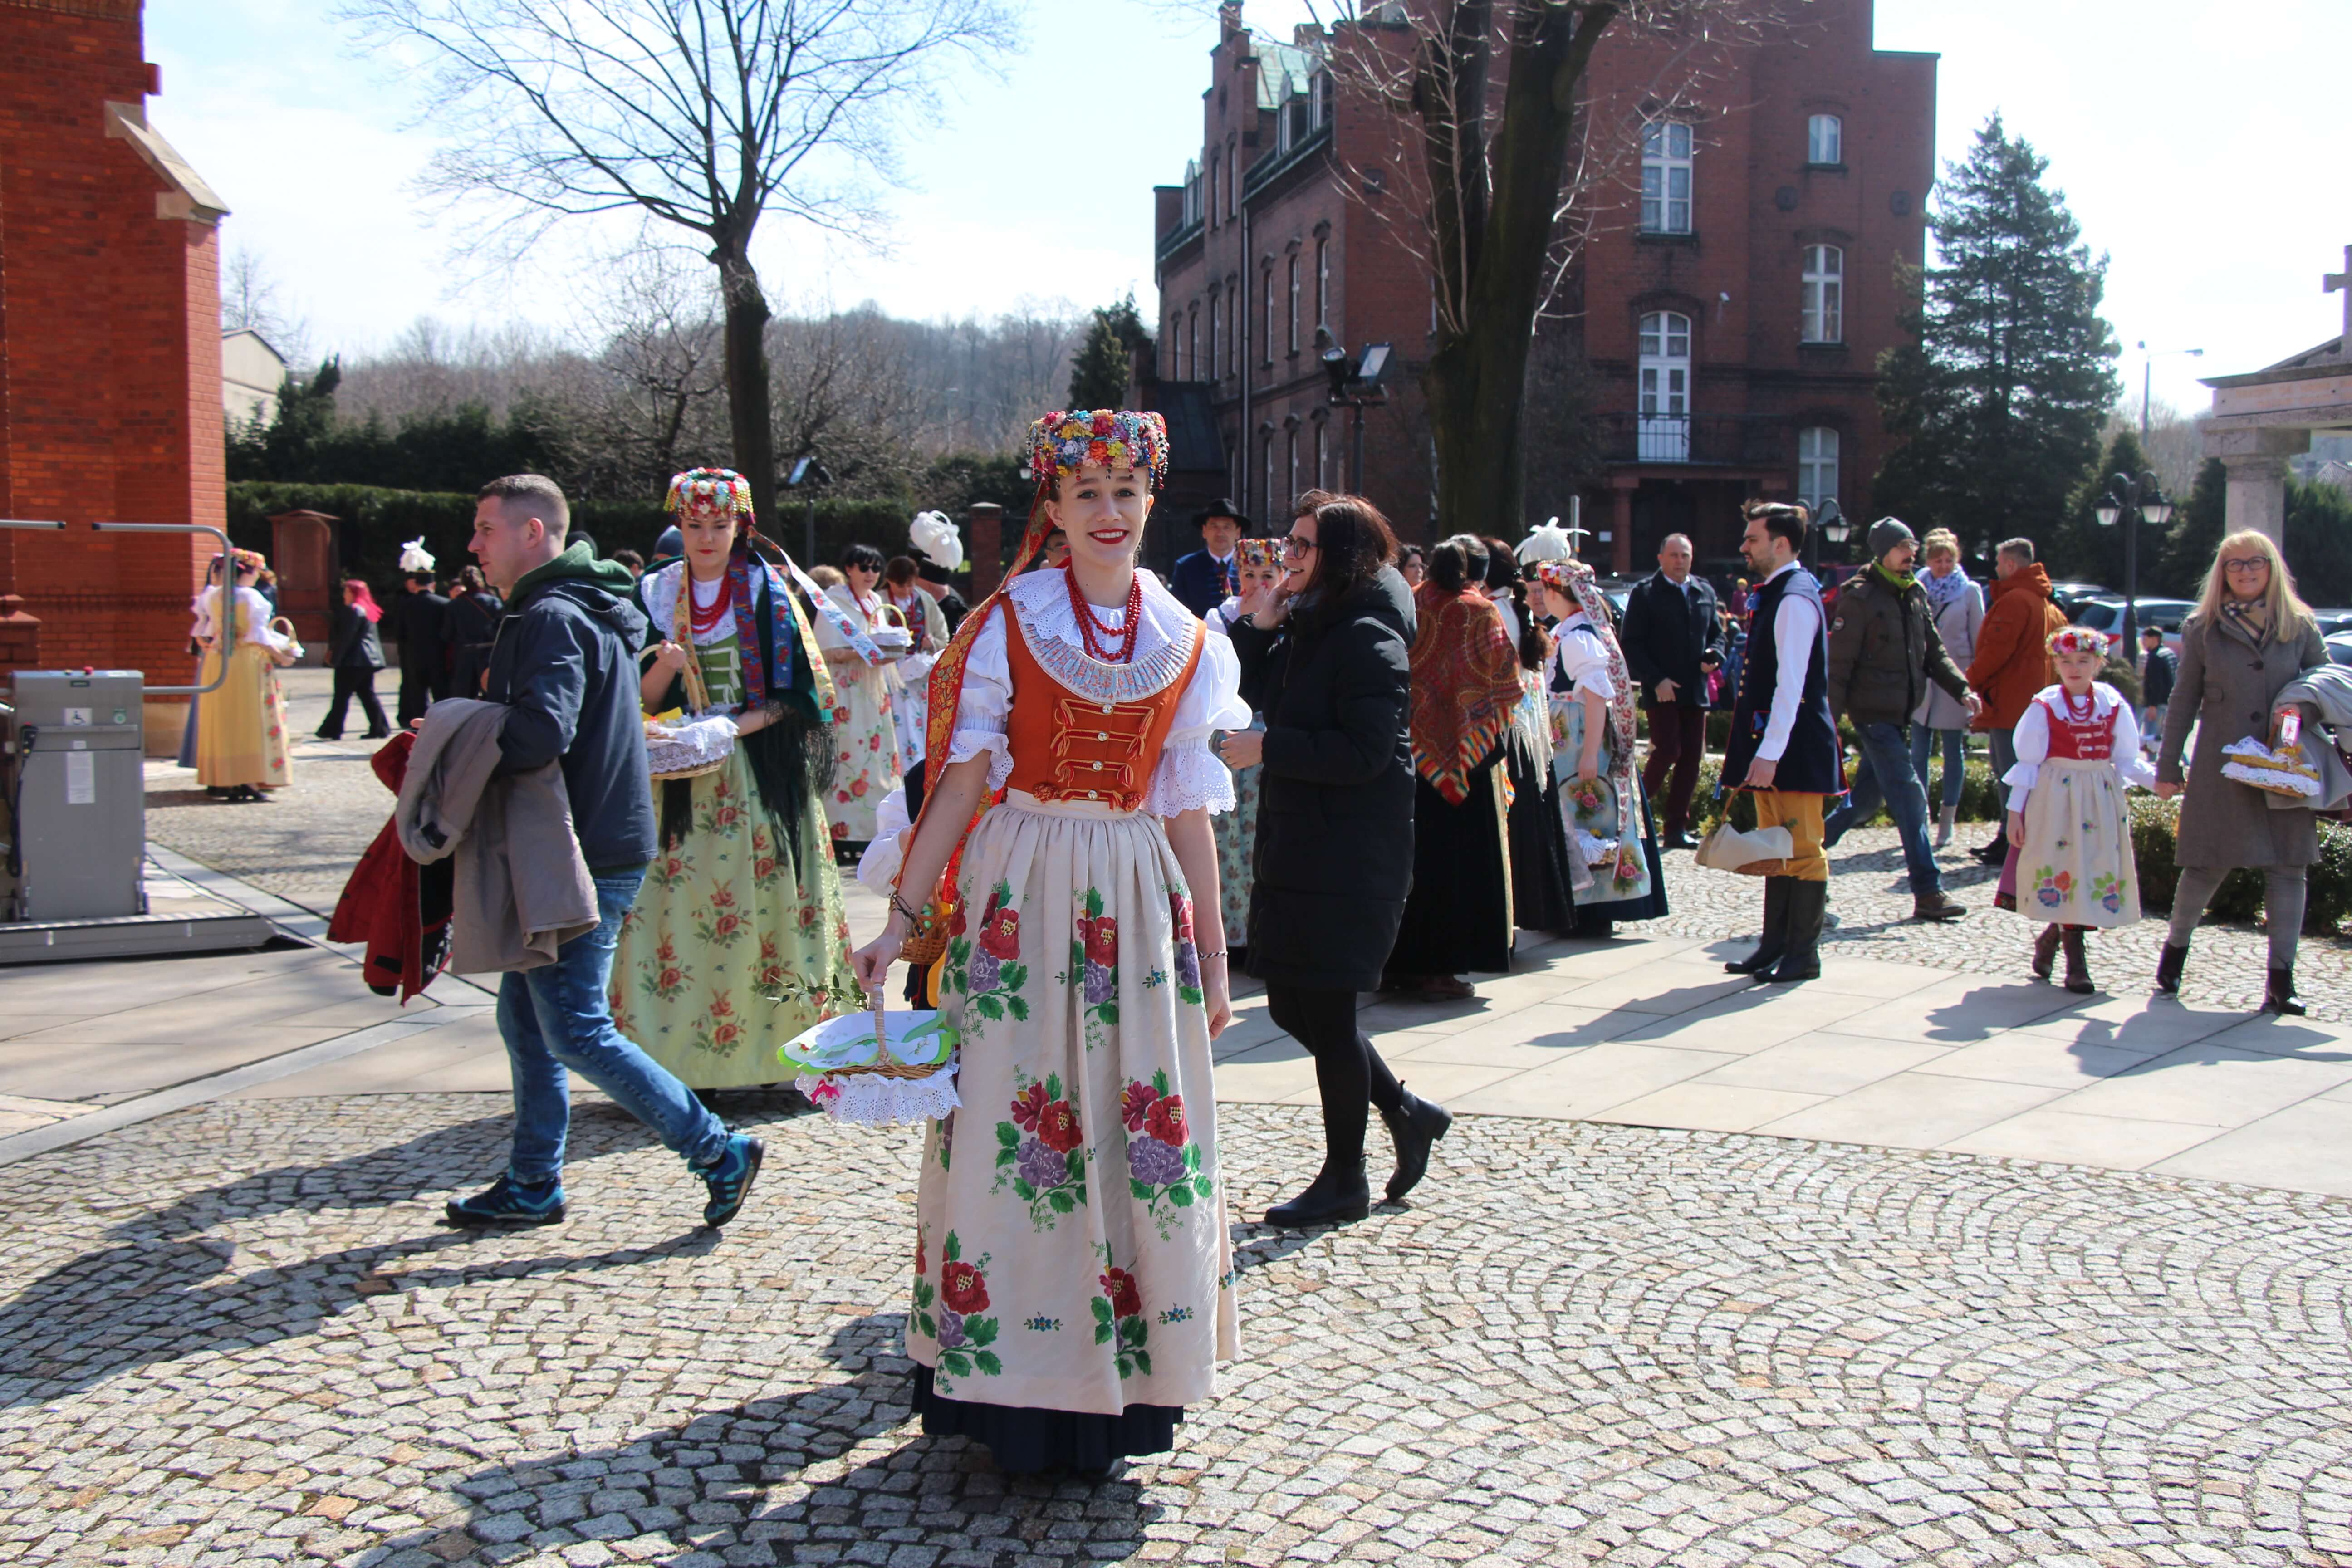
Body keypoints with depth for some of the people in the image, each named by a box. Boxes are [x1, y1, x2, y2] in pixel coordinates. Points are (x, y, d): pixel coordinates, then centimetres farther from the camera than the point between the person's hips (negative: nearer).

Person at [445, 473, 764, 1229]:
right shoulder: (588, 611, 17)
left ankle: (719, 1151, 2)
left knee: (576, 1030, -5)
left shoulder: (552, 619, -16)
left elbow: (540, 735, -30)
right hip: (585, 848, 10)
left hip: (582, 859, -10)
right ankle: (533, 1184, 25)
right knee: (525, 1016, 16)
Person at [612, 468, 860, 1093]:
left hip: (761, 776, -2)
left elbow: (802, 690, -1)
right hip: (683, 777, 2)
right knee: (679, 899, -5)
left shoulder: (768, 591, 2)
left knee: (764, 899, -4)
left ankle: (773, 1044, 6)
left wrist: (748, 721, -16)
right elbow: (643, 701, 7)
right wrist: (663, 667, -13)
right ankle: (681, 1060, -1)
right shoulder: (656, 593, 9)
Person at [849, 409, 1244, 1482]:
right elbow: (962, 781, -3)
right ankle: (1018, 1387, 11)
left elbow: (1188, 813, 10)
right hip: (1019, 894, -3)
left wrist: (1212, 957, 10)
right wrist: (900, 920, -10)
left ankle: (1119, 1384, 17)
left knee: (1138, 1133, 4)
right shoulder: (1007, 623, -1)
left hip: (1138, 905, 3)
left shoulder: (1186, 643, 8)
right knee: (1012, 1121, -2)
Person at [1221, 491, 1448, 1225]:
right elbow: (1258, 694, 14)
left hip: (1352, 856, -9)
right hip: (1295, 846, 9)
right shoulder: (1307, 627, 13)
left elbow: (1365, 753, -22)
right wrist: (1258, 626, 2)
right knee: (1292, 1004, 13)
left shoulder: (1367, 638, -15)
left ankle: (1345, 1179, 16)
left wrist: (1267, 749, -18)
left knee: (1325, 1008, 0)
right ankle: (1406, 1112, 30)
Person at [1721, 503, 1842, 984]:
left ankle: (1803, 954, 5)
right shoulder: (1772, 593, 13)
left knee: (1802, 849, -2)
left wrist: (1769, 753, -26)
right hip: (1770, 745, 10)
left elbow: (1790, 685, -23)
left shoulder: (1794, 599, -17)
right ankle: (1775, 946, 22)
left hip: (1794, 746, -10)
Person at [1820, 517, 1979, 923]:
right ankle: (1928, 893, -8)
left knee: (1866, 798, 16)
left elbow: (1934, 652, 15)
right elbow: (1838, 665, -12)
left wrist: (1962, 690, 1)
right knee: (1909, 797, -10)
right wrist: (1830, 720, -16)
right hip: (1873, 715, -8)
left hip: (1900, 715, 8)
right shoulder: (1860, 598, -11)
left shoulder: (1916, 595, 11)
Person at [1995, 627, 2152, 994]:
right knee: (2063, 870, -4)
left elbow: (2128, 761, 6)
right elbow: (2027, 764, 0)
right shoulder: (2044, 707, -3)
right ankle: (2076, 962, 8)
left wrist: (2157, 780, -11)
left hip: (2101, 797, 3)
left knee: (2098, 871, 2)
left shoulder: (2113, 705, 3)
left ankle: (2051, 936, 22)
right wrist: (2015, 810, -3)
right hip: (2055, 796, -3)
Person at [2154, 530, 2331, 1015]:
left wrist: (2305, 710, -8)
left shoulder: (2300, 626, 8)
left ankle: (2281, 980, 3)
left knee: (2288, 867, -2)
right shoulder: (2203, 629, 6)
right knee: (2208, 865, 2)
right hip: (2221, 769, -1)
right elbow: (2183, 702, 8)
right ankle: (2176, 944, 27)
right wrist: (2168, 767, 6)